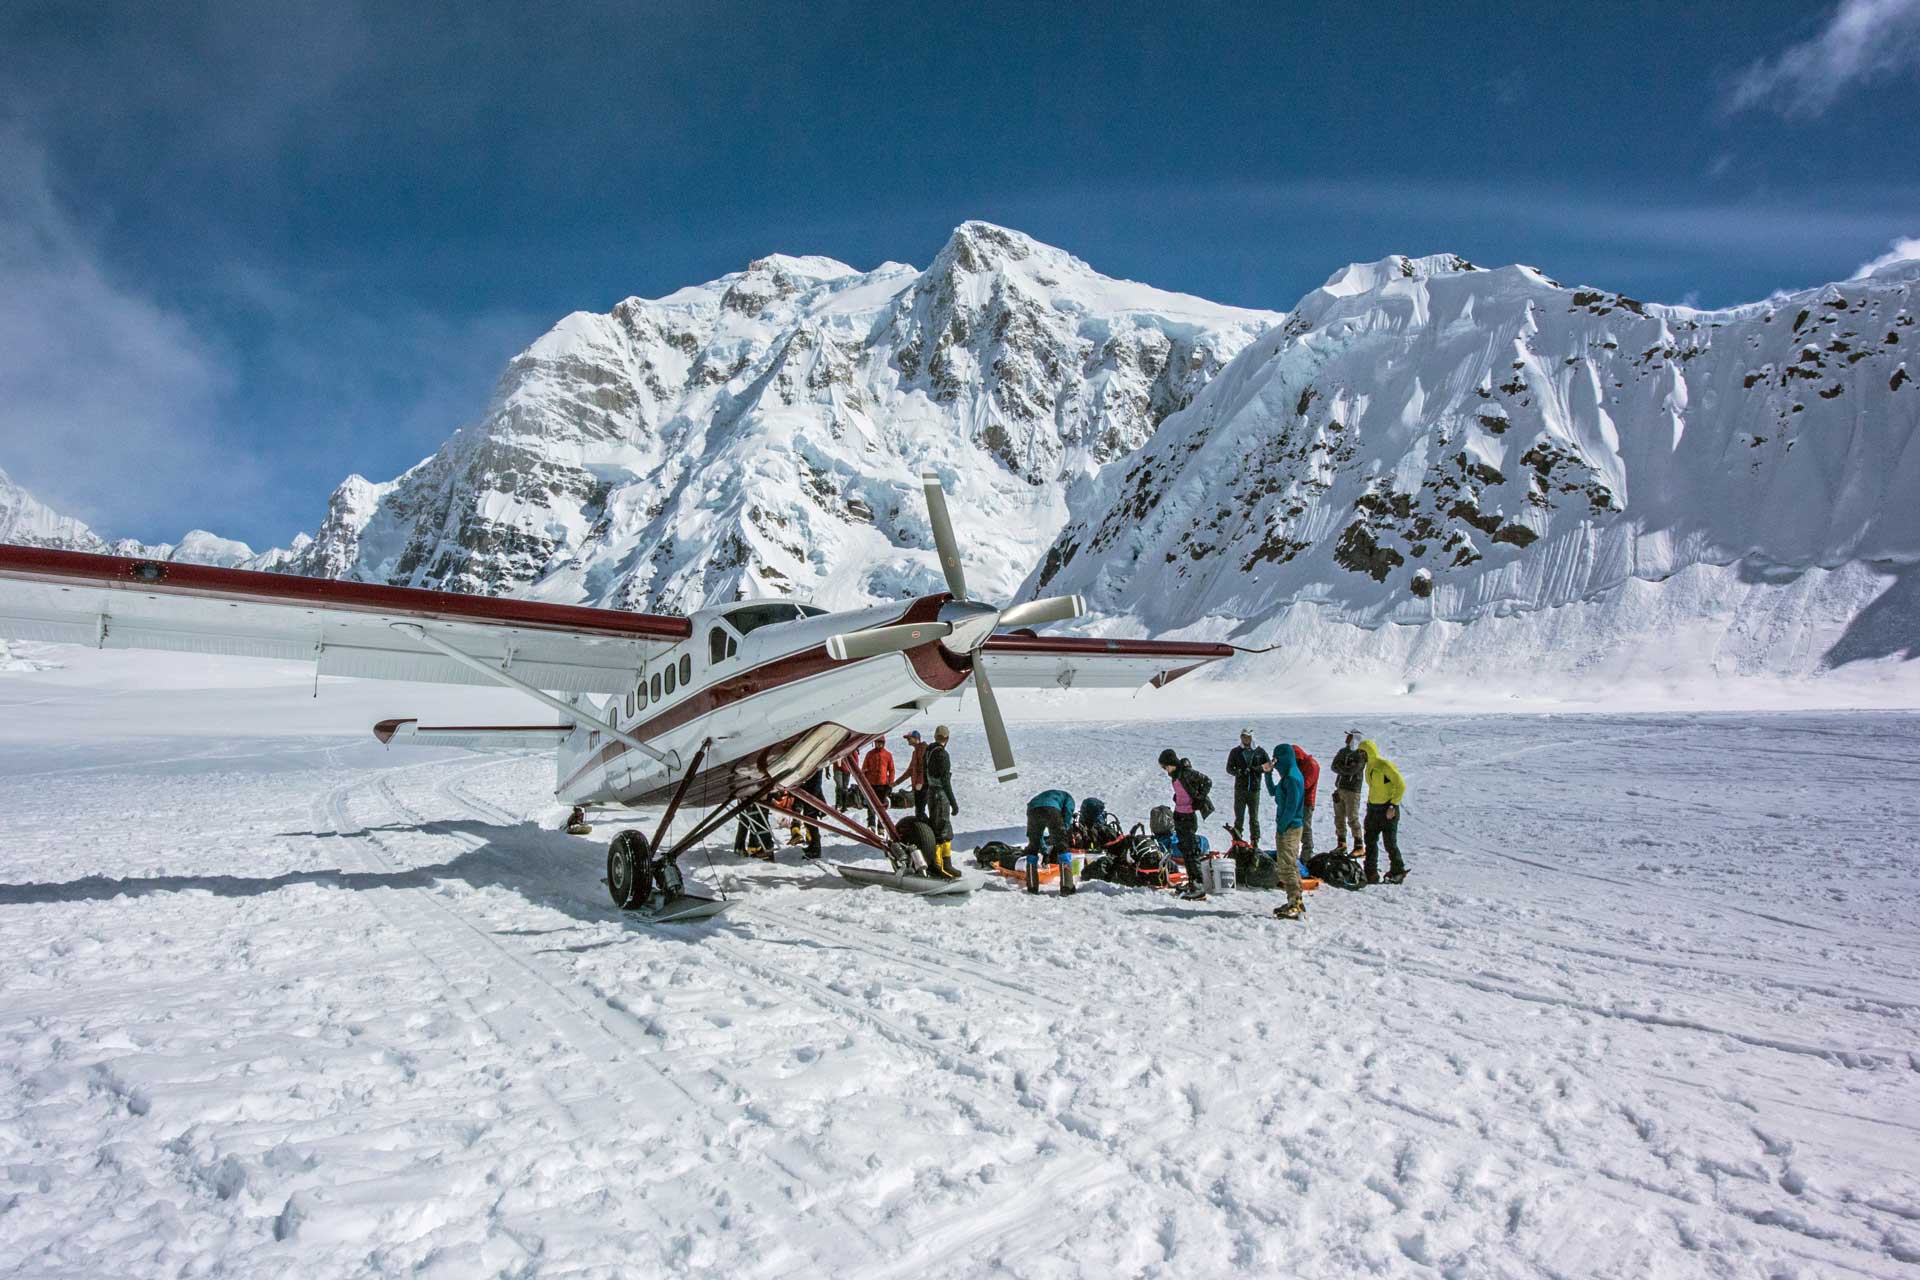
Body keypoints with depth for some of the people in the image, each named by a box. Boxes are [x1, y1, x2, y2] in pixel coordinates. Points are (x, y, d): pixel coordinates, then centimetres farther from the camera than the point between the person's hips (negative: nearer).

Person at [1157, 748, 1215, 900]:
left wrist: (1199, 799, -15)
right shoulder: (1175, 774, 8)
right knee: (1183, 848, 14)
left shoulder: (1187, 772, -18)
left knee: (1190, 850, -10)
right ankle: (1192, 881, 23)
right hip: (1178, 814, 9)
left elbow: (1207, 781, -17)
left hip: (1188, 816, -9)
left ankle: (1199, 886, -9)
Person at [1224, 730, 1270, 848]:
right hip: (1240, 789, 0)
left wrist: (1254, 769, -16)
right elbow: (1229, 768, 4)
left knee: (1254, 818, 6)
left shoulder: (1260, 751, 3)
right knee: (1239, 817, 2)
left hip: (1254, 789, 0)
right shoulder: (1235, 752, 5)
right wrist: (1238, 772, -18)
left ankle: (1255, 842, 14)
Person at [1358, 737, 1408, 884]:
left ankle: (1398, 872, 16)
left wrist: (1393, 805, -17)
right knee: (1370, 841, 7)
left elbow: (1401, 785, -16)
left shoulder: (1385, 765, -16)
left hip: (1388, 810, -8)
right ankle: (1371, 874, 12)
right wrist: (1369, 803, 15)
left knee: (1390, 842, -1)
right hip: (1373, 809, 8)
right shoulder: (1369, 767, 11)